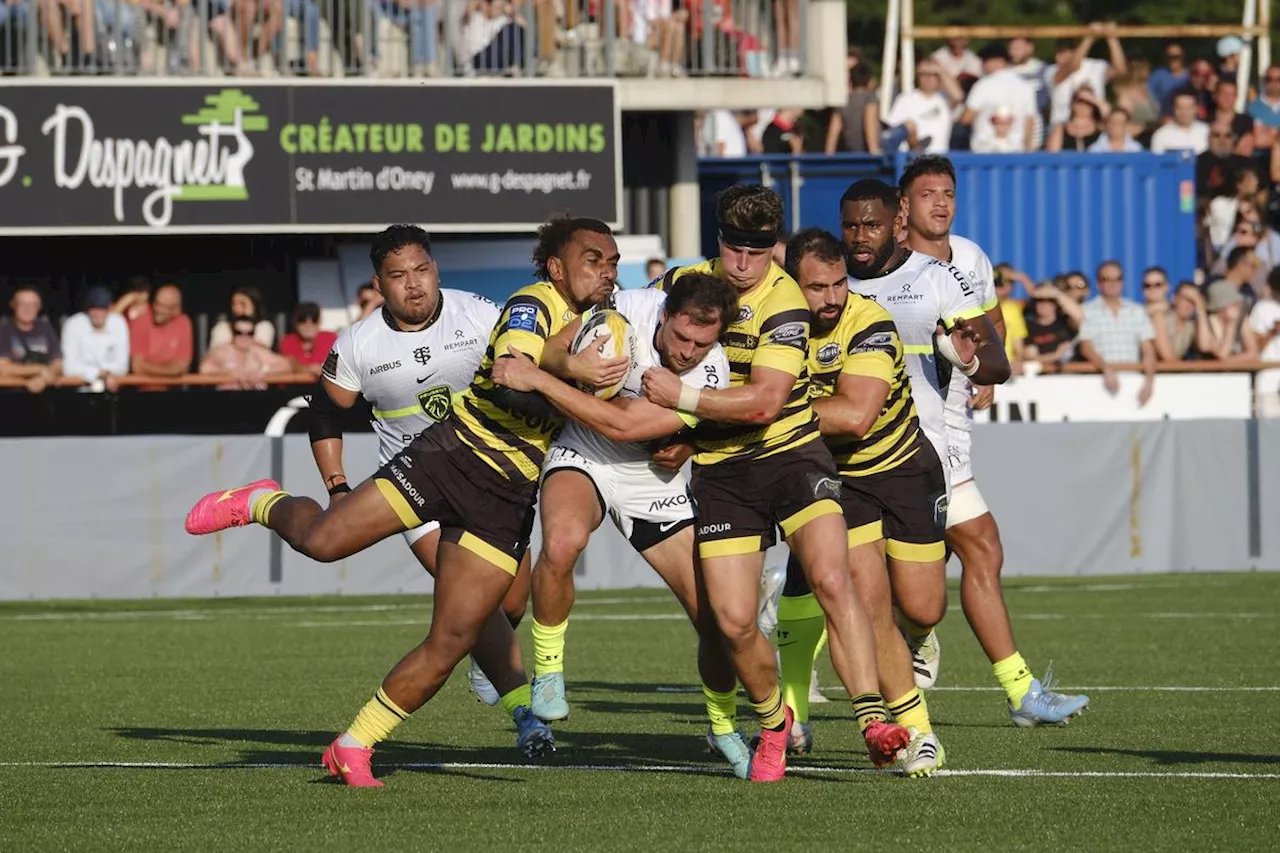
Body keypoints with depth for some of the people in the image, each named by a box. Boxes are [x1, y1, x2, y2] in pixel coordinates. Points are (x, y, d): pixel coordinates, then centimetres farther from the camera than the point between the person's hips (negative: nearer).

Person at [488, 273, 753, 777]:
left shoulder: (710, 375, -23)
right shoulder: (630, 309, -19)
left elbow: (621, 425, -29)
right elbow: (555, 350, -4)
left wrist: (537, 379, -31)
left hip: (651, 480, 1)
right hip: (582, 456, -1)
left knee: (716, 616, -4)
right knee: (563, 541, -36)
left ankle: (723, 727, 24)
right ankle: (547, 671, -15)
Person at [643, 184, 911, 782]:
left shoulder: (784, 303, -14)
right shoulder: (684, 282, 2)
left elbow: (764, 402, -22)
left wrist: (683, 397, -19)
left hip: (791, 456, -3)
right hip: (717, 471, 3)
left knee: (831, 579, -25)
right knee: (734, 621, -8)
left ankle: (872, 721, -24)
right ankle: (773, 721, 19)